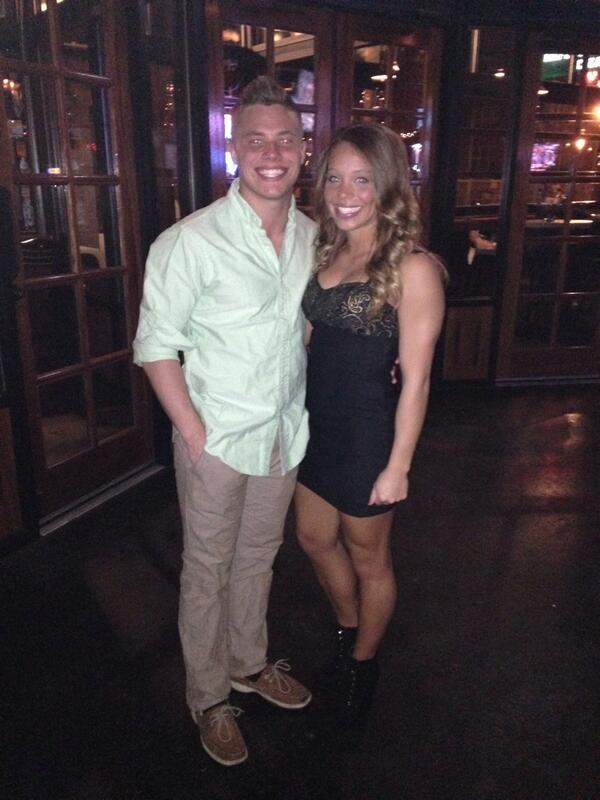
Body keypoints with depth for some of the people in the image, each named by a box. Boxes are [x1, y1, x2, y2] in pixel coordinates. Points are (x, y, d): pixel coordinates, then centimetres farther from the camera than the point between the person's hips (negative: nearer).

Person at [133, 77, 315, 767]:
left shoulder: (311, 235, 2)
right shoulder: (191, 240, -17)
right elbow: (155, 346, -14)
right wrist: (195, 434, -15)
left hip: (285, 434, 6)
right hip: (218, 438, -5)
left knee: (258, 557, 22)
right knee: (208, 570, 12)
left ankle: (249, 664, 45)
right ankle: (208, 697, 34)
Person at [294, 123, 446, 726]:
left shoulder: (412, 268, -18)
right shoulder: (327, 252, 4)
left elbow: (415, 380, -17)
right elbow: (310, 338, 10)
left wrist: (398, 466, -14)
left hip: (367, 433, -7)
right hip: (316, 424, 7)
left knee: (367, 558, 14)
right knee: (316, 540, 22)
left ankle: (362, 665, 42)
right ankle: (348, 634, 50)